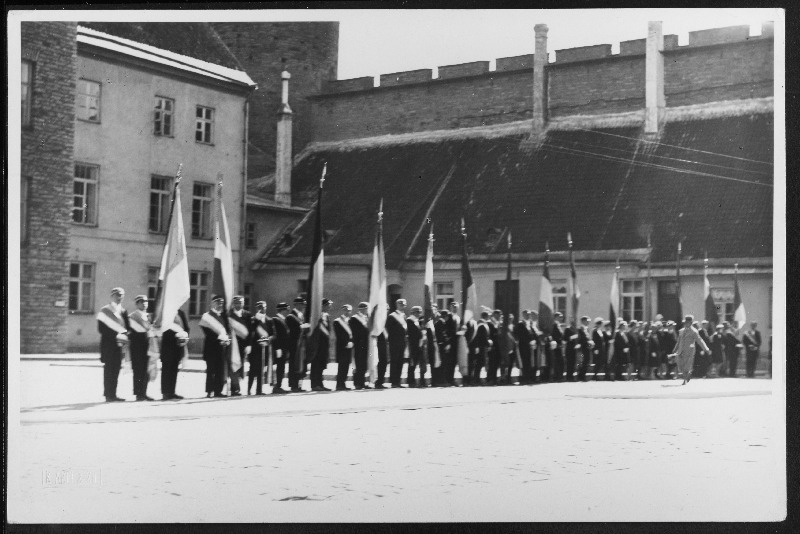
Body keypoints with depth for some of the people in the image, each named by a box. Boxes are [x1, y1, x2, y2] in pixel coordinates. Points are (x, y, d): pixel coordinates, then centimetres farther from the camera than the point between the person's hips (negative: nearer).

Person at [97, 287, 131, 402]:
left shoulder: (123, 311, 15)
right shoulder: (104, 311, -3)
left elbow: (127, 327, 15)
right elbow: (101, 329, -9)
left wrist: (124, 334, -8)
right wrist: (115, 335, -17)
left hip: (119, 344, 6)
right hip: (108, 344, -6)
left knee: (116, 369, 6)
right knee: (109, 369, -5)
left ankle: (112, 394, 10)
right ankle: (108, 395, -3)